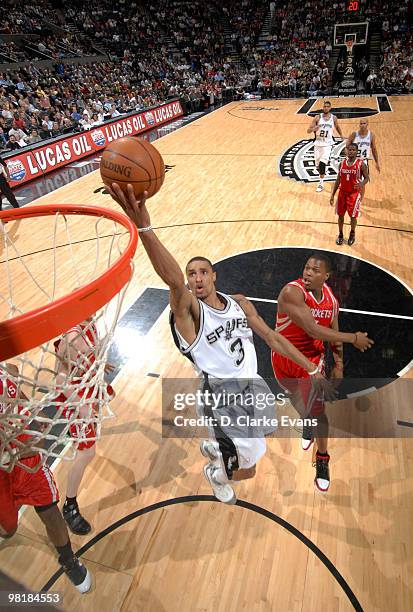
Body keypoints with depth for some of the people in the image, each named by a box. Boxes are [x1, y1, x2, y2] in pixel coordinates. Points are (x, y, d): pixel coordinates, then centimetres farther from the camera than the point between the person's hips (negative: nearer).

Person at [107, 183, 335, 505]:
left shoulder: (240, 303, 2)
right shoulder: (188, 308, -18)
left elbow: (273, 337, 7)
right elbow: (173, 279, -40)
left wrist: (311, 369, 8)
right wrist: (144, 226, -56)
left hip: (253, 384, 7)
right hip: (221, 393, -6)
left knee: (257, 440, 30)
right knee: (246, 471, 2)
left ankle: (213, 447, 58)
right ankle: (215, 473, 38)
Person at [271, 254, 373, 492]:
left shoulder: (331, 300, -9)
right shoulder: (292, 292, -29)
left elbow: (334, 334, 7)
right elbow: (313, 330, -35)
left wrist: (339, 364, 2)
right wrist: (354, 338, -29)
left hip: (313, 359, 2)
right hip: (285, 357, -2)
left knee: (317, 408, -1)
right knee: (298, 397, 21)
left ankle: (323, 461, 20)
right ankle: (308, 422, 56)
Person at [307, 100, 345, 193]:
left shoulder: (333, 118, 1)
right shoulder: (318, 117, -2)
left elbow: (337, 127, 21)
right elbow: (308, 131, -6)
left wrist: (341, 135, 24)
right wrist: (313, 129, -26)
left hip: (327, 144, -2)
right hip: (318, 143, 2)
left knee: (322, 163, -20)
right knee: (318, 164, 8)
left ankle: (321, 183, -12)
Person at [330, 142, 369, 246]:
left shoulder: (361, 164, -11)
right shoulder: (342, 164, 0)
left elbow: (366, 178, -6)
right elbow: (338, 180, 6)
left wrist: (362, 184, -30)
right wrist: (332, 195, 4)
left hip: (354, 193, -3)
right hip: (342, 192, 3)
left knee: (353, 215, 3)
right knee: (340, 215, 9)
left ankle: (352, 233, 28)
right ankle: (340, 234, 27)